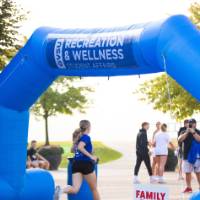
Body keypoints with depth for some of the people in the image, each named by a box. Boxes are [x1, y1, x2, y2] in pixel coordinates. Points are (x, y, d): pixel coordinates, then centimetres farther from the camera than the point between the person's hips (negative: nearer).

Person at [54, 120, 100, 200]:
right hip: (86, 164, -6)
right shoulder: (86, 137, -7)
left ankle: (61, 190, -38)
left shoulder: (78, 137, 16)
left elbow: (74, 149, 28)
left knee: (75, 189, -8)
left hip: (76, 164, 6)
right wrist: (91, 156, -21)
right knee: (94, 189, 10)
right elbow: (80, 147, -23)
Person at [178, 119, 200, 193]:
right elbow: (179, 140, -6)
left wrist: (193, 132, -20)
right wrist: (186, 133, -14)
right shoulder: (184, 132, 9)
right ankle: (188, 187, 11)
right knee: (187, 172, 4)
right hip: (186, 156, 3)